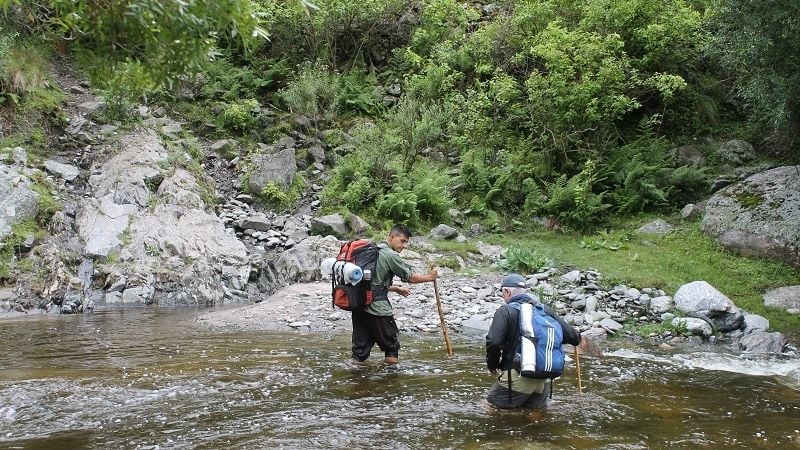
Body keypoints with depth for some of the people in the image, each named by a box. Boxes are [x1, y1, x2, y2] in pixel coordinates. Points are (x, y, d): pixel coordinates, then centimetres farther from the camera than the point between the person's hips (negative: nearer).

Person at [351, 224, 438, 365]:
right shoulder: (391, 255, -11)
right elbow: (410, 277, -4)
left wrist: (396, 289, 26)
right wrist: (428, 277, 12)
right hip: (377, 307, -8)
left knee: (362, 340, 11)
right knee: (390, 338, 11)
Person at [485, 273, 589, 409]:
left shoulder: (505, 312, -9)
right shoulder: (545, 309, 7)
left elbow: (493, 342, -19)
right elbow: (566, 332, 10)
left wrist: (492, 365, -1)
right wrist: (578, 339, 34)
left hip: (517, 374, -6)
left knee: (491, 403, 9)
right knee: (537, 408, 25)